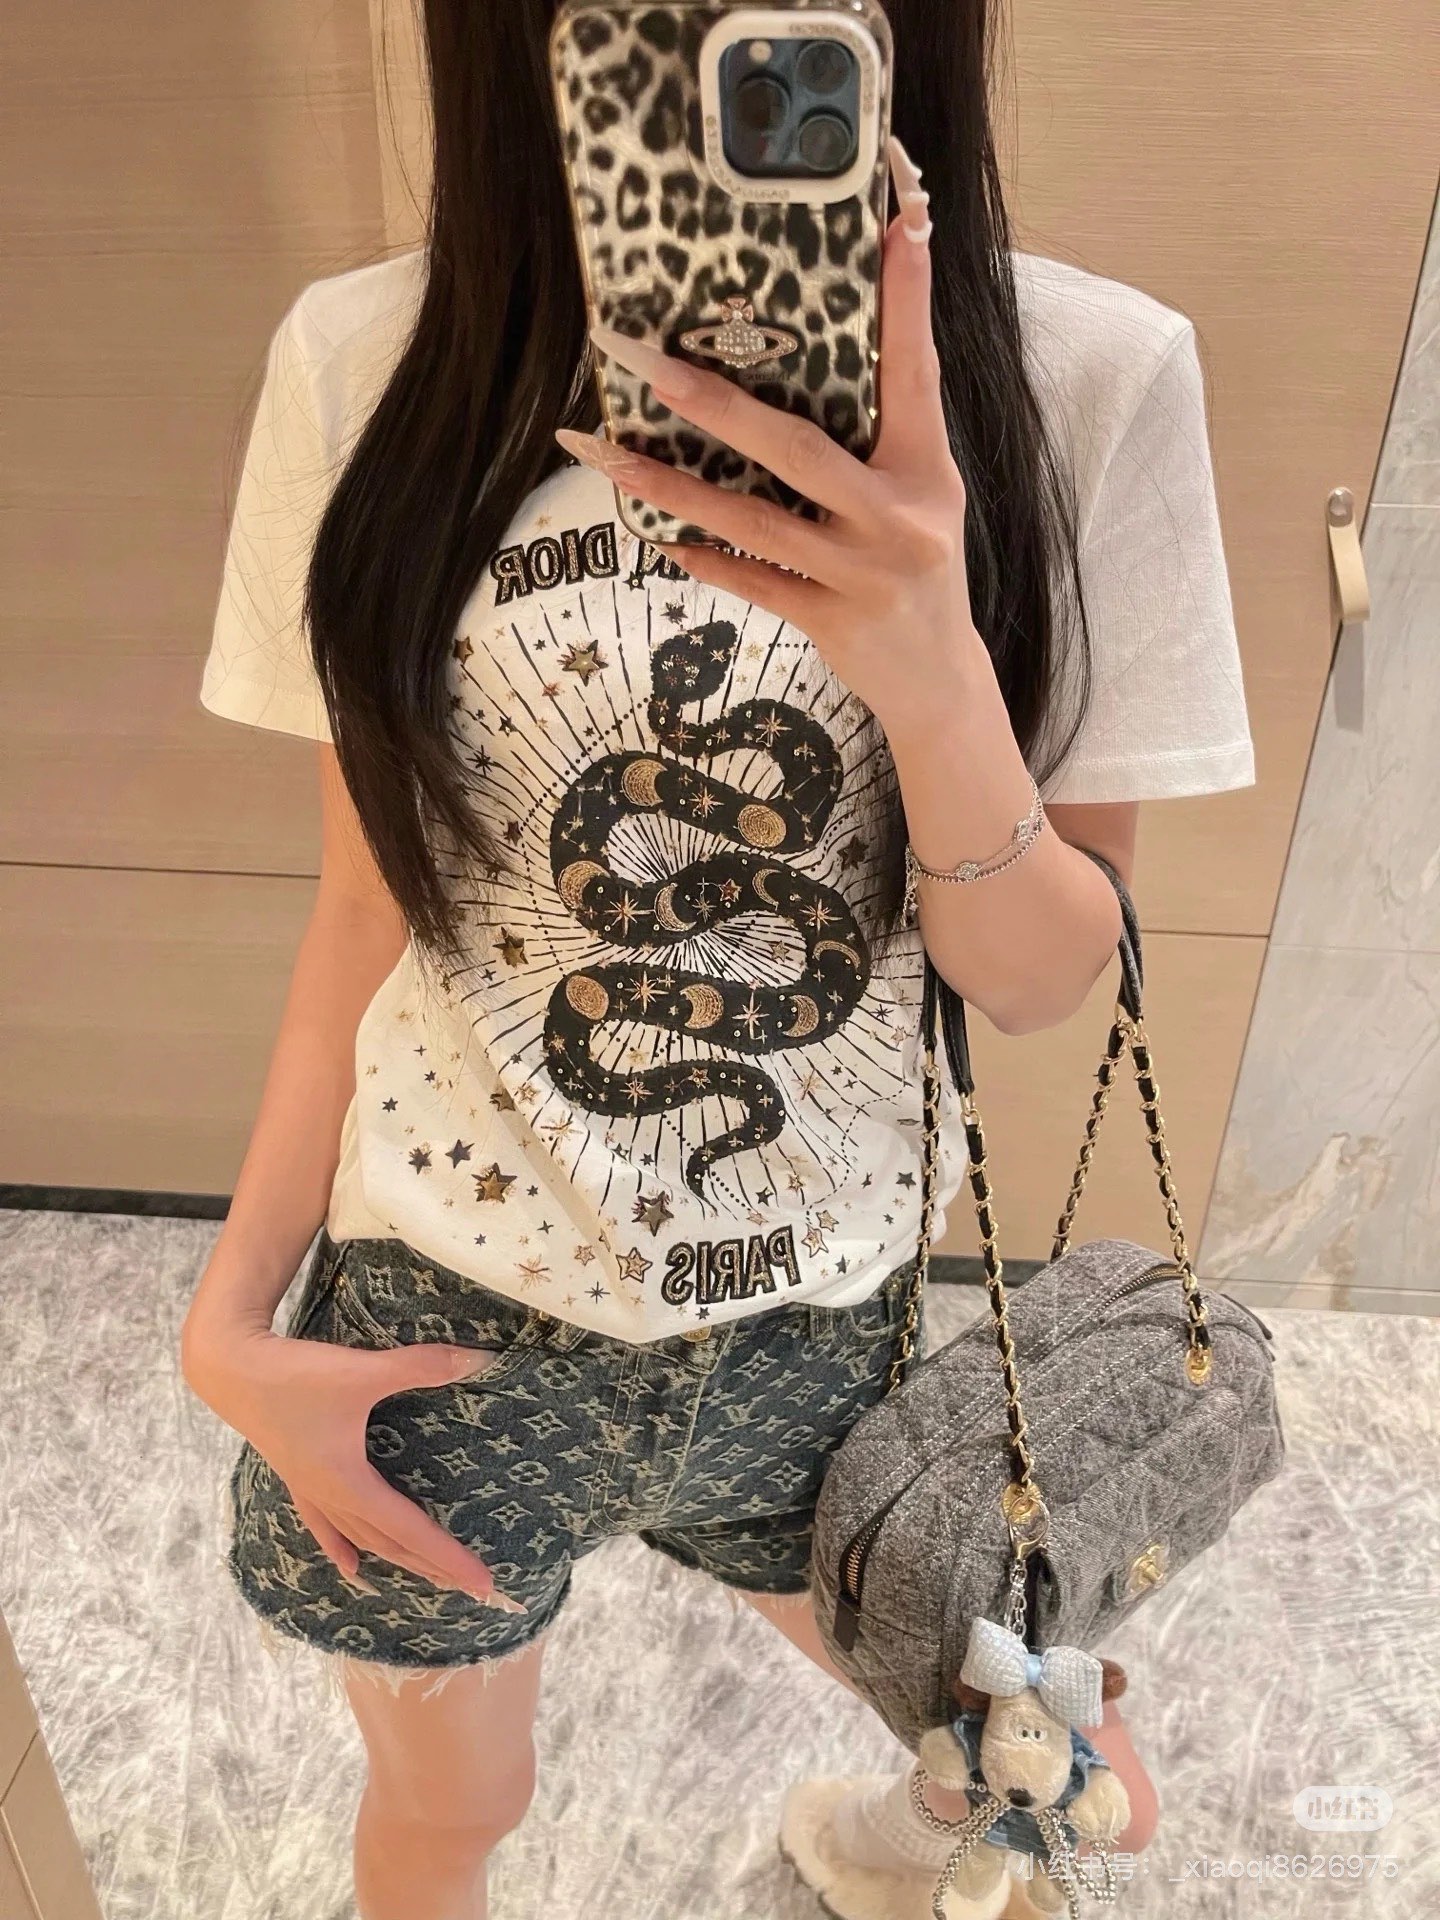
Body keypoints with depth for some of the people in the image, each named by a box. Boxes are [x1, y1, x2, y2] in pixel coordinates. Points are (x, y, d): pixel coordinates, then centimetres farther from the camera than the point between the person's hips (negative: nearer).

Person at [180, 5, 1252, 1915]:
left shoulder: (1088, 376, -12)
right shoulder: (369, 359, -9)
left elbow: (1050, 977, -11)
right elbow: (369, 900, -2)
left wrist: (933, 676, -30)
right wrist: (231, 1315, -3)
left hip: (831, 1322, 0)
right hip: (442, 1321, 1)